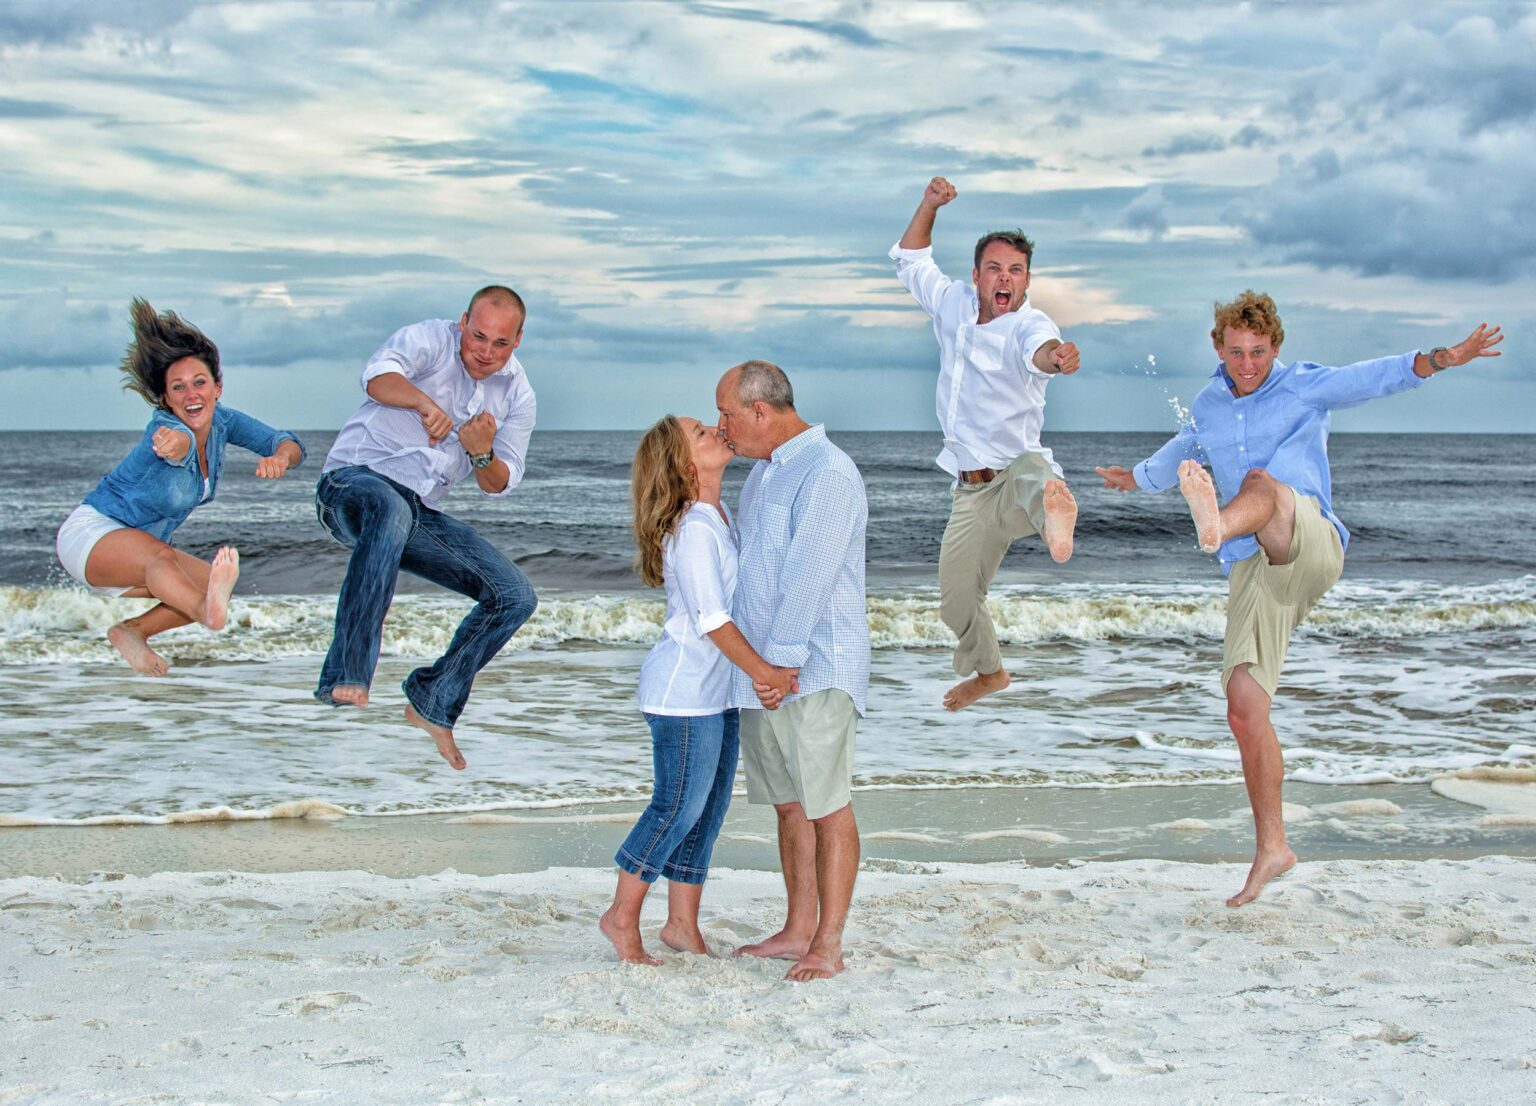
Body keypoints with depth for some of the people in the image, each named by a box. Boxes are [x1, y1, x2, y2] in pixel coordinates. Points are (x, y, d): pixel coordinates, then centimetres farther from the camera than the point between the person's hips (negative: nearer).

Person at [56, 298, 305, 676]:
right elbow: (181, 439, -51)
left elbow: (289, 444, -12)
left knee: (216, 586, -6)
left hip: (143, 552, 8)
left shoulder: (222, 421, -6)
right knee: (157, 556, -38)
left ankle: (131, 631, 3)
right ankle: (208, 611, -68)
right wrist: (176, 442, -75)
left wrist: (279, 457, -36)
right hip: (91, 534, -8)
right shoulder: (165, 429, -26)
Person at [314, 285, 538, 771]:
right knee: (390, 512, -43)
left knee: (515, 596, -2)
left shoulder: (518, 395, 8)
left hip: (419, 512, 7)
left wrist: (483, 455, -15)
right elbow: (378, 376, -29)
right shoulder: (429, 339, -8)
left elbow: (500, 484, 8)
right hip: (355, 480, -6)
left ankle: (433, 702, 11)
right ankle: (345, 678, -49)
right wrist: (424, 402, -49)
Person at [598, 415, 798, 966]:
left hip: (717, 691, 9)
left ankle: (683, 924, 20)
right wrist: (763, 672, -17)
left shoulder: (720, 516, 10)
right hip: (683, 690, -9)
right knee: (679, 805, -2)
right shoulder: (692, 529, -19)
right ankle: (623, 916, 12)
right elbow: (711, 620, -21)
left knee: (710, 806, 11)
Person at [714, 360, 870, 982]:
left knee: (827, 807, -4)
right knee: (789, 805, 13)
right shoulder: (765, 471, 17)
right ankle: (799, 930, 20)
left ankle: (828, 945, 0)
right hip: (761, 670, 9)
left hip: (814, 671, -9)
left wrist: (783, 659, -20)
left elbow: (809, 574, -19)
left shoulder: (827, 473, -13)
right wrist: (755, 663, 16)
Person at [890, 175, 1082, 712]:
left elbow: (1039, 347, -39)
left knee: (1033, 474, -45)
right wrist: (929, 205, 6)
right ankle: (988, 671, 43)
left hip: (1011, 474, -7)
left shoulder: (1028, 324, -14)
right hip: (971, 489, 7)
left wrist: (1054, 356, -63)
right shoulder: (955, 304, 6)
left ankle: (1053, 510, -81)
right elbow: (911, 262, 21)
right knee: (956, 599, 16)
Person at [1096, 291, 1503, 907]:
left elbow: (1377, 377, -12)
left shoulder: (1305, 387, 6)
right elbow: (1182, 452, 44)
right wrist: (1136, 478, 62)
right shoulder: (1209, 406, 21)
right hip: (1254, 572, 5)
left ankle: (1215, 527, -76)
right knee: (1245, 713, -2)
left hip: (1311, 548, -5)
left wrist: (1439, 359, -30)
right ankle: (1271, 847, 10)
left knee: (1262, 482, -38)